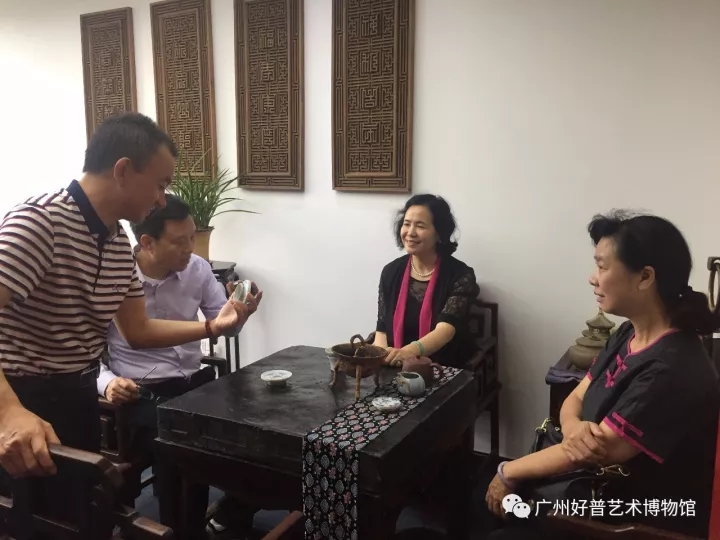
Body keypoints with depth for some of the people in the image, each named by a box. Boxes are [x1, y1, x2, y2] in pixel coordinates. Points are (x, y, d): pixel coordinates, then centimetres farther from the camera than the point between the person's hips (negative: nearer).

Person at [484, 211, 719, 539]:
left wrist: (508, 472, -11)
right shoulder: (627, 335, 0)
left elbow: (592, 454, -25)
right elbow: (575, 399, 4)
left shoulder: (670, 373, -30)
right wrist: (575, 429, -22)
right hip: (604, 484, 7)